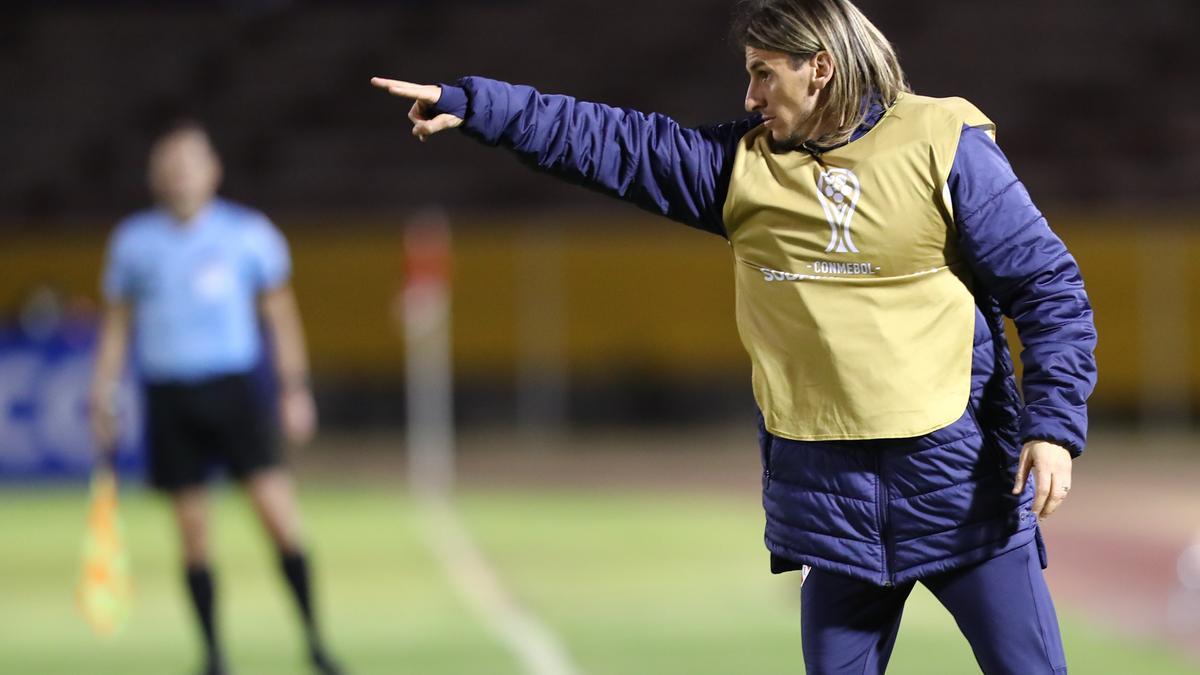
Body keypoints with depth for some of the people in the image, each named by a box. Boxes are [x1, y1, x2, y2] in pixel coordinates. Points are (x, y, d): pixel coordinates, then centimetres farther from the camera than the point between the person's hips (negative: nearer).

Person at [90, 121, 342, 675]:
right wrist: (102, 397, 9)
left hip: (234, 390, -1)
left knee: (278, 512, -12)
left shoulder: (250, 233, 2)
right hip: (168, 395, 1)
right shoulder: (132, 241, 6)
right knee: (192, 531, 2)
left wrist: (295, 389, 4)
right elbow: (116, 323, 15)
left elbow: (280, 315, 9)